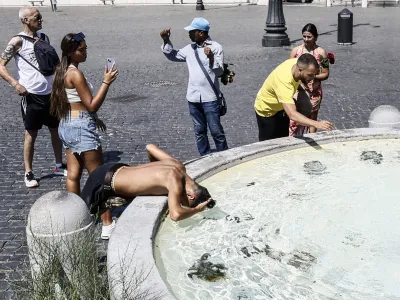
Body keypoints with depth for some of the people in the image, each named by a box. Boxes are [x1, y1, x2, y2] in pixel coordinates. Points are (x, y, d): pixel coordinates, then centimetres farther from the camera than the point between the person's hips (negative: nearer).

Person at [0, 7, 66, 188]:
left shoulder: (44, 38, 9)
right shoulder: (18, 41, -9)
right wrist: (15, 83, -23)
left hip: (50, 93, 6)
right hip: (32, 95, -6)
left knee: (56, 130, 13)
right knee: (31, 134, 2)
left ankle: (59, 166, 27)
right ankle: (28, 173, 13)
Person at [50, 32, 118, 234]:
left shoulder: (63, 71, 12)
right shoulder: (76, 74, -17)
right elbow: (92, 105, -18)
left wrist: (93, 119, 21)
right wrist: (106, 82, -19)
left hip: (67, 125, 9)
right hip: (81, 128, -9)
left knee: (73, 174, 13)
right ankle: (107, 222, 1)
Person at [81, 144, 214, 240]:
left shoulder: (178, 166, -6)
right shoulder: (175, 181, -31)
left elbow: (150, 147, 8)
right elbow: (176, 215, -46)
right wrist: (196, 209, -26)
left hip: (116, 169, 7)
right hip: (105, 181, -7)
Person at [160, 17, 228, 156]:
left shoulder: (215, 47, -8)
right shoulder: (189, 49, 8)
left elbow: (219, 71, -11)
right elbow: (173, 55, 22)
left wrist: (211, 57, -26)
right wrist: (166, 41, 10)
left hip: (210, 97, -6)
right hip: (193, 97, 6)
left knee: (216, 130, 0)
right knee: (199, 131, 13)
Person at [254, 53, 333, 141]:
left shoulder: (299, 63, -24)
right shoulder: (284, 81, -45)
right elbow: (292, 115, -55)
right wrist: (317, 124, -65)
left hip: (281, 108, 8)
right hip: (266, 110, -7)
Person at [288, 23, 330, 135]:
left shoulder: (321, 52, -3)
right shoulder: (296, 50, 1)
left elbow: (325, 74, -1)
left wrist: (314, 77, -19)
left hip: (314, 91, -1)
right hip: (298, 89, 1)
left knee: (312, 118, 10)